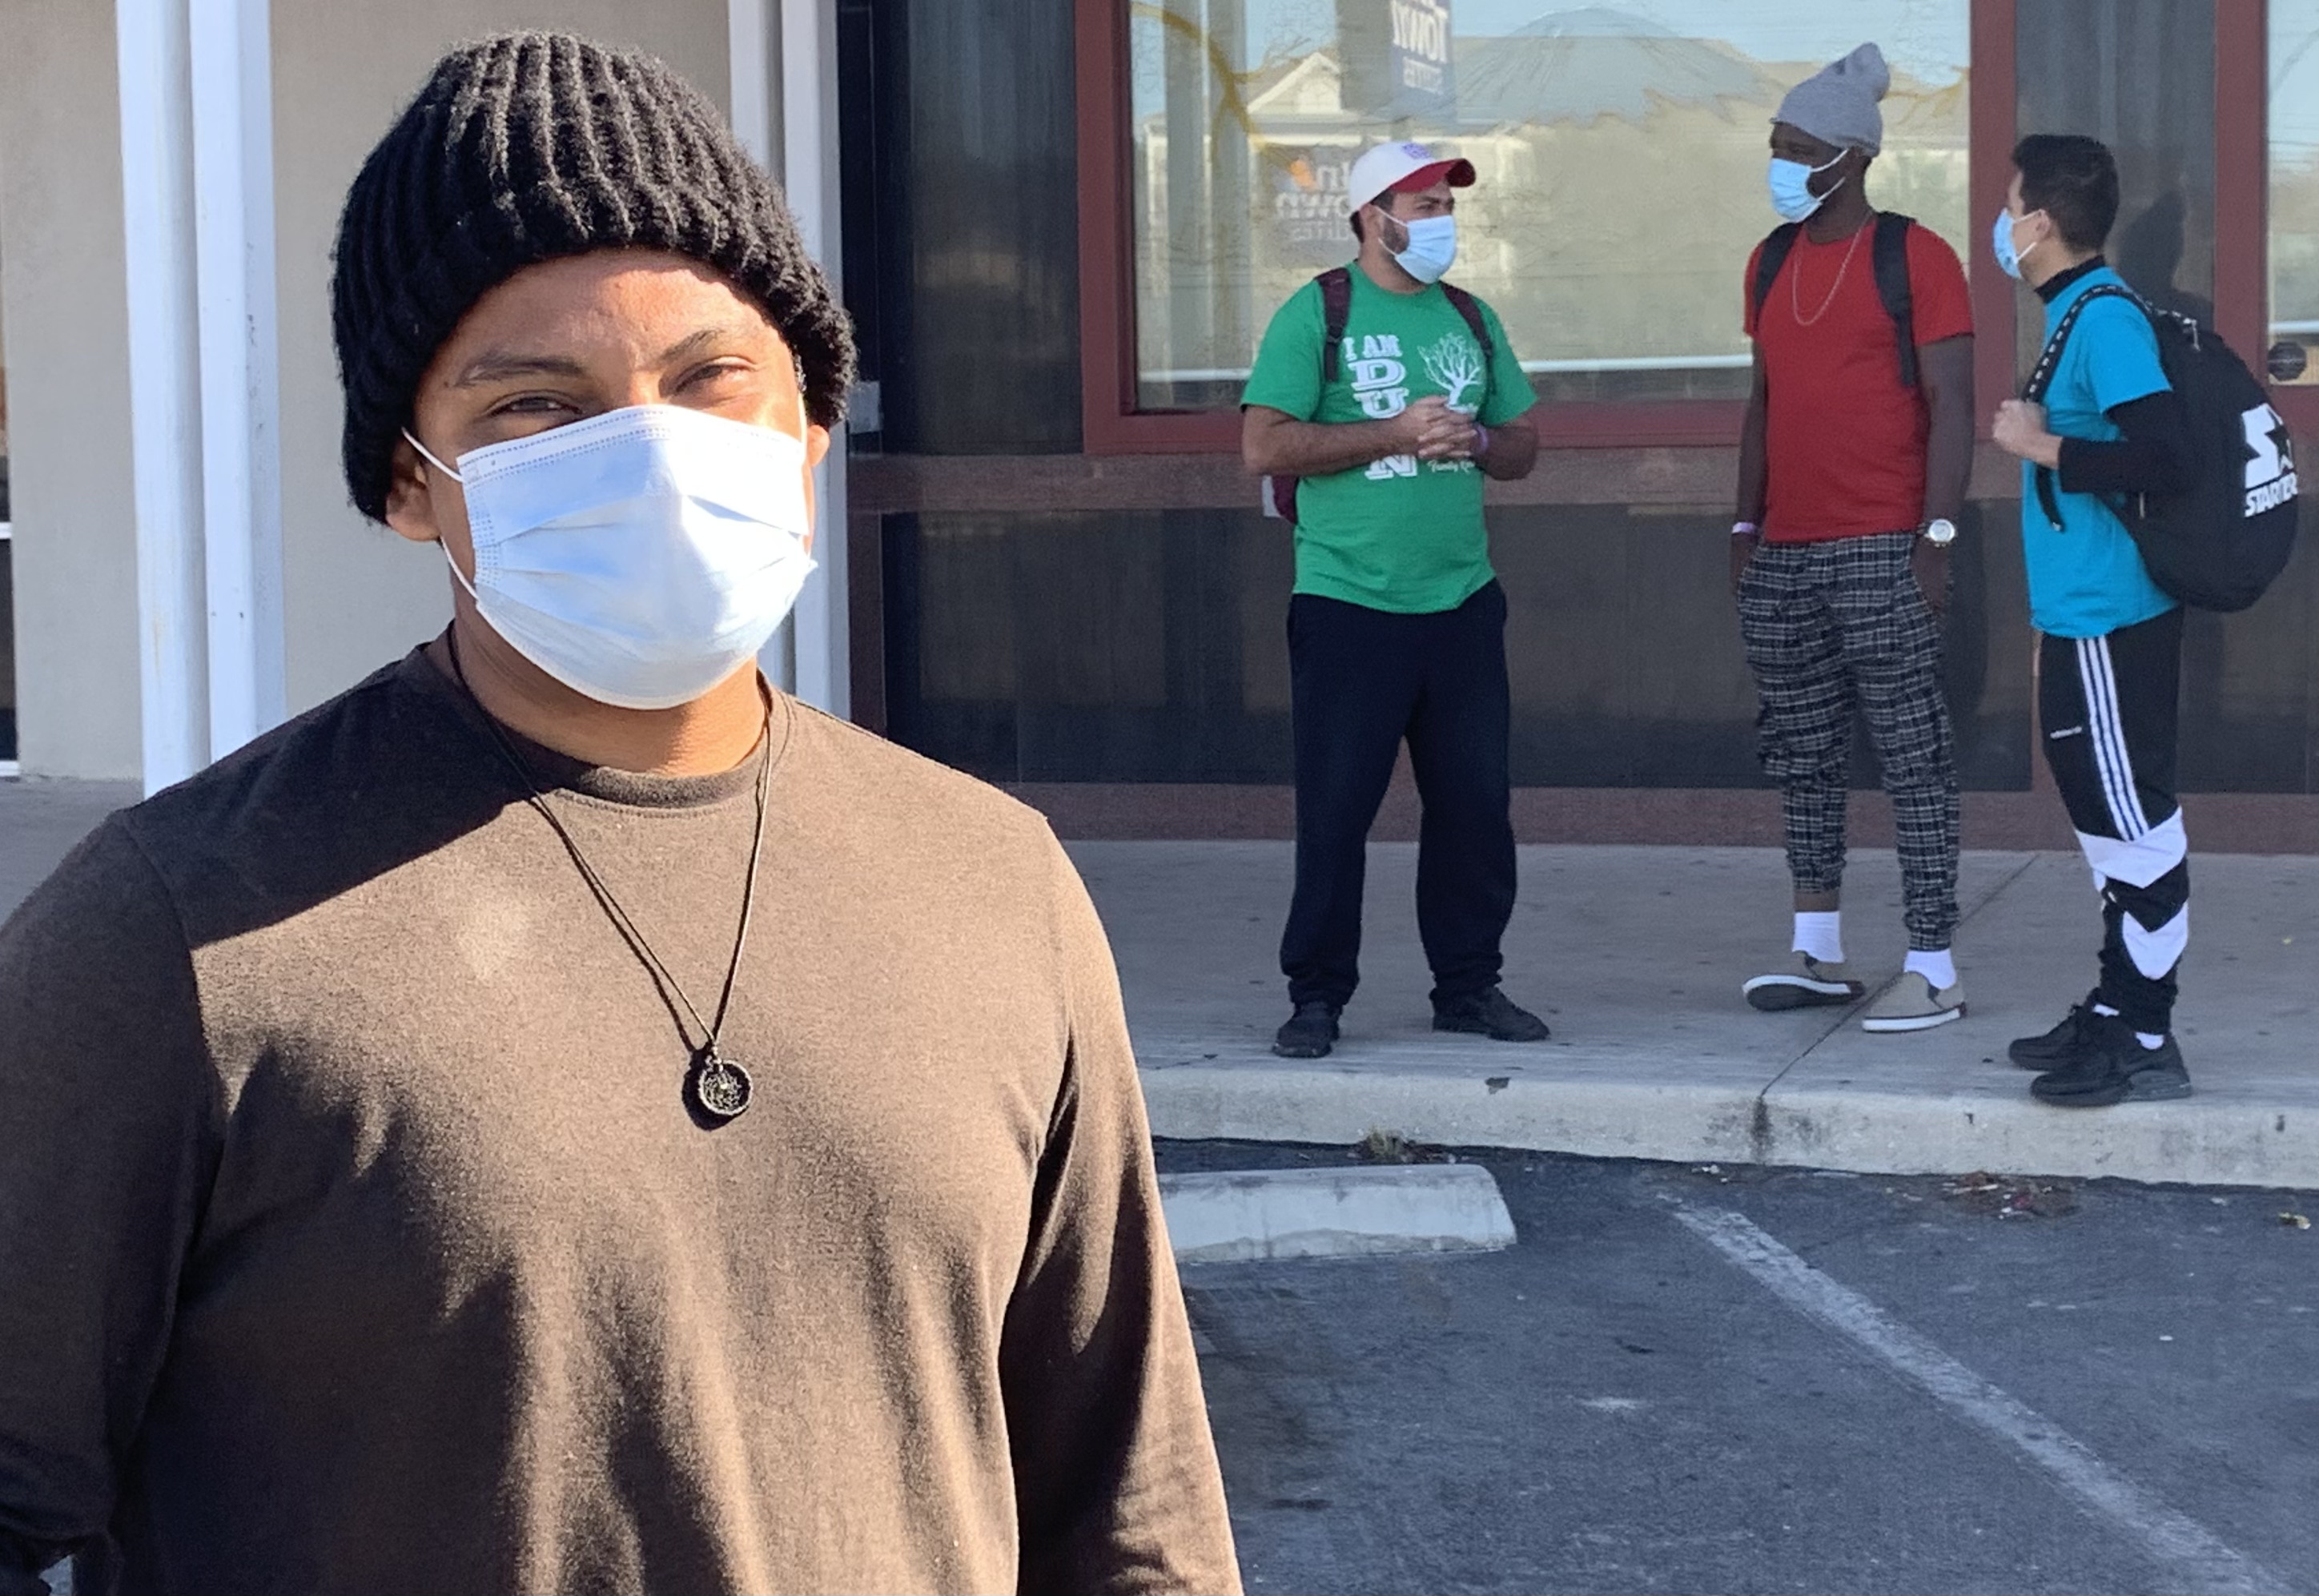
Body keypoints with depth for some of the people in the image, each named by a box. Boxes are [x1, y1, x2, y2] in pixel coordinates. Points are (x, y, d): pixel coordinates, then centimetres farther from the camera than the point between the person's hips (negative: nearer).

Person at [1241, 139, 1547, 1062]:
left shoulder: (1469, 318, 14)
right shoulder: (1317, 314, -2)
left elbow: (1522, 447, 19)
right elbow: (1264, 446, -12)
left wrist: (1475, 440, -4)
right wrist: (1396, 434, -14)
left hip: (1461, 603, 5)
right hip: (1349, 605, -5)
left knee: (1476, 801, 6)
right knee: (1336, 808, -3)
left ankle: (1468, 984, 17)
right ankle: (1317, 995, 6)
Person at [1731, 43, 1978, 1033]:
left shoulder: (1913, 258, -5)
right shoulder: (1771, 263, 14)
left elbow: (1950, 404, -8)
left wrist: (1938, 535, -15)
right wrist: (1746, 524, 14)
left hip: (1881, 552, -7)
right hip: (1785, 555, 7)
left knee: (1911, 756, -4)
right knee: (1802, 755, 11)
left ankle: (1933, 969, -2)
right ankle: (1821, 952, 21)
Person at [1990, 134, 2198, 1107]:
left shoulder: (2104, 319, -16)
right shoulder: (2075, 315, 13)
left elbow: (2165, 458, -25)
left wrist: (2043, 447, -18)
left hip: (2112, 622, -10)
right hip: (2083, 616, 10)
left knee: (2133, 821, -5)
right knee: (2107, 815, 16)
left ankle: (2147, 1040, 0)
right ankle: (2115, 1010, 25)